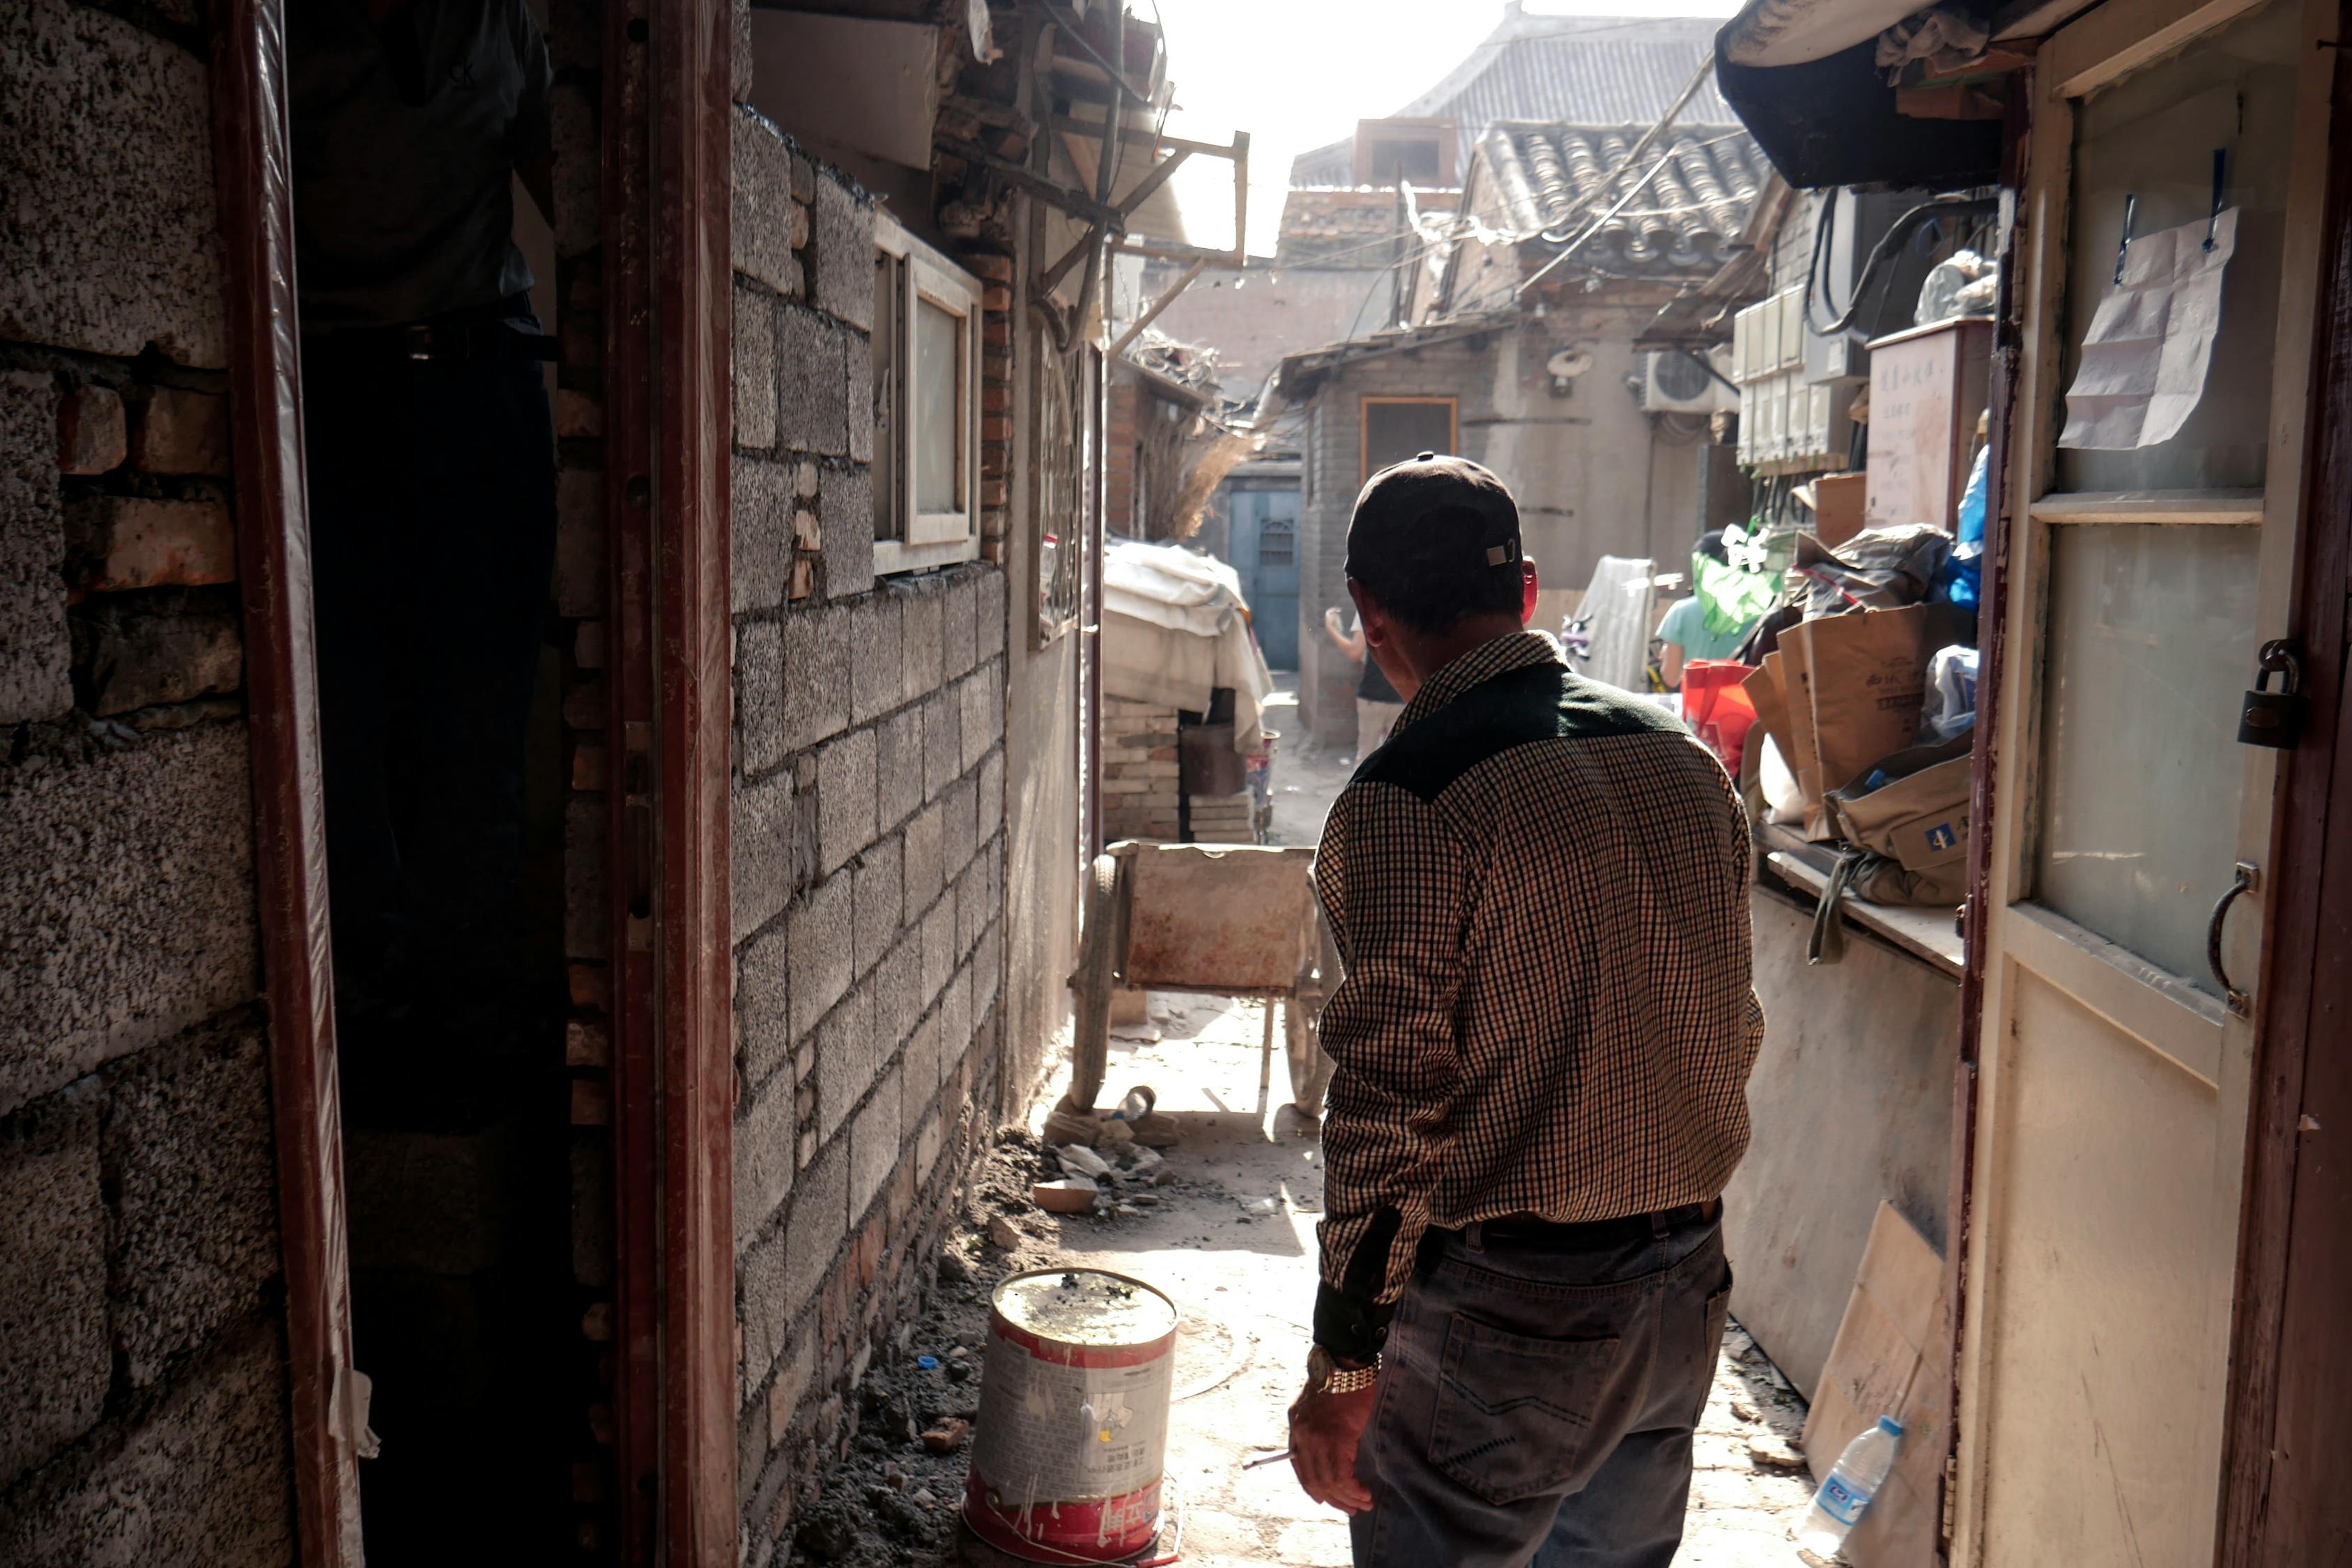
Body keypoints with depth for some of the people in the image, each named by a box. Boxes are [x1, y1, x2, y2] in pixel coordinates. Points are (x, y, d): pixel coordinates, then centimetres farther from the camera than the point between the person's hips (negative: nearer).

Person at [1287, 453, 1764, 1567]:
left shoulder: (1409, 798, -18)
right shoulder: (1685, 762, 4)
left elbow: (1393, 1094, -20)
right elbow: (1734, 1029, 12)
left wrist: (1343, 1365, -12)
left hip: (1501, 1307, -7)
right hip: (1685, 1287, 7)